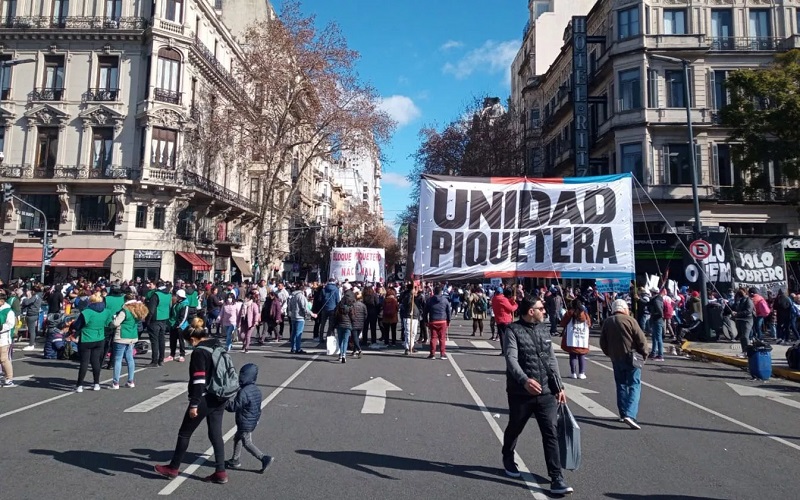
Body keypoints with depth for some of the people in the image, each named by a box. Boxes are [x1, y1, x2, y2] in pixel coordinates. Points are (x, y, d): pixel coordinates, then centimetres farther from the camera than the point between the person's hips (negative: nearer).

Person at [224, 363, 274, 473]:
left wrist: (225, 402, -9)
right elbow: (258, 408, 12)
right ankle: (235, 461, 33)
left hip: (245, 424, -9)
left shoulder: (243, 392, -25)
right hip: (254, 422, 9)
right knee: (237, 439, 23)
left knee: (247, 443, 3)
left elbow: (234, 407, -20)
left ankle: (264, 458, -2)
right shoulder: (256, 390, 5)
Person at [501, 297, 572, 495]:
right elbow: (511, 358, -23)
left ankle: (556, 479, 5)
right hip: (521, 392, -4)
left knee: (551, 434, -1)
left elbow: (552, 360, 12)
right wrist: (525, 380, -38)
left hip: (546, 393, 4)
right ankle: (508, 459, 44)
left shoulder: (544, 329, 9)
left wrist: (559, 386, 8)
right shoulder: (513, 330, -11)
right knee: (514, 429, 17)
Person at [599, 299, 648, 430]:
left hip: (615, 359, 5)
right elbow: (641, 339, -10)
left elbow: (603, 342, 9)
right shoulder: (629, 320, -7)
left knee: (621, 385, 16)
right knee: (634, 386, -5)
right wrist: (644, 355, 2)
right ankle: (629, 414, -18)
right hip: (631, 358, -5)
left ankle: (623, 414, 19)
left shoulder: (607, 322, 8)